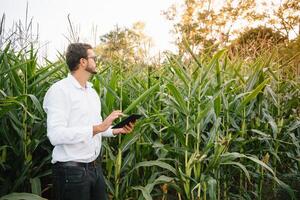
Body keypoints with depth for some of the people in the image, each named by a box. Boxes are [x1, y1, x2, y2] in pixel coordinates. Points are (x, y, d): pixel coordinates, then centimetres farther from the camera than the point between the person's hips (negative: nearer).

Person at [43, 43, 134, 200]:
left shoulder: (92, 92, 13)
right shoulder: (59, 90, -14)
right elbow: (56, 135, -25)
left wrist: (116, 131, 3)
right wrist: (98, 128, -28)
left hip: (94, 167, 8)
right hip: (71, 170, -8)